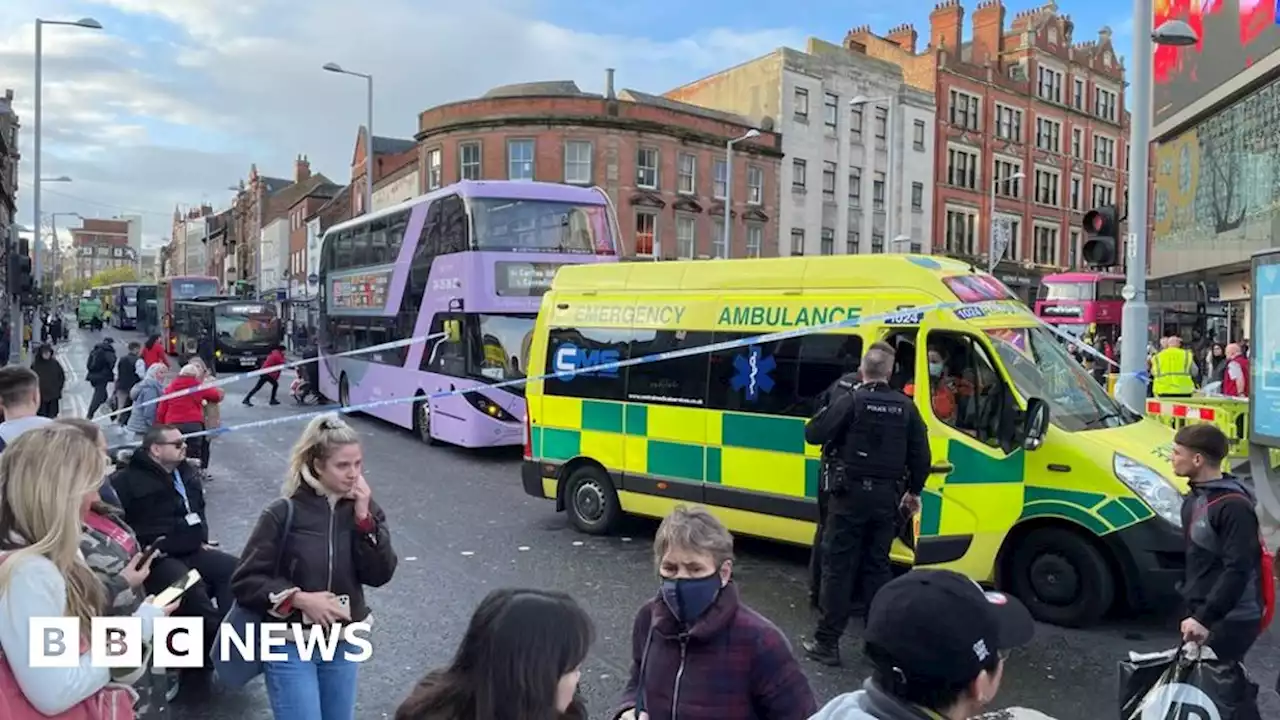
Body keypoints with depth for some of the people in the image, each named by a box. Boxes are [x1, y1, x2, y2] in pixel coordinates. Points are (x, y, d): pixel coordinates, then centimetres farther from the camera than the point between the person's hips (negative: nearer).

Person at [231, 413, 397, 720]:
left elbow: (380, 575, -10)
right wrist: (301, 599, -20)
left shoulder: (364, 510, -2)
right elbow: (244, 581, -11)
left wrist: (364, 518, -19)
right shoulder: (284, 514, -14)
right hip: (291, 646, -4)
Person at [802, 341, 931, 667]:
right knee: (878, 566, 15)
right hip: (885, 496, 4)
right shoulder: (905, 406, 3)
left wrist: (830, 416, 9)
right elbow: (921, 455, 6)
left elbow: (814, 433, -12)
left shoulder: (851, 401, -10)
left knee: (838, 566, 1)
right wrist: (914, 491, 19)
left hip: (850, 494, -4)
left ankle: (827, 641, 4)